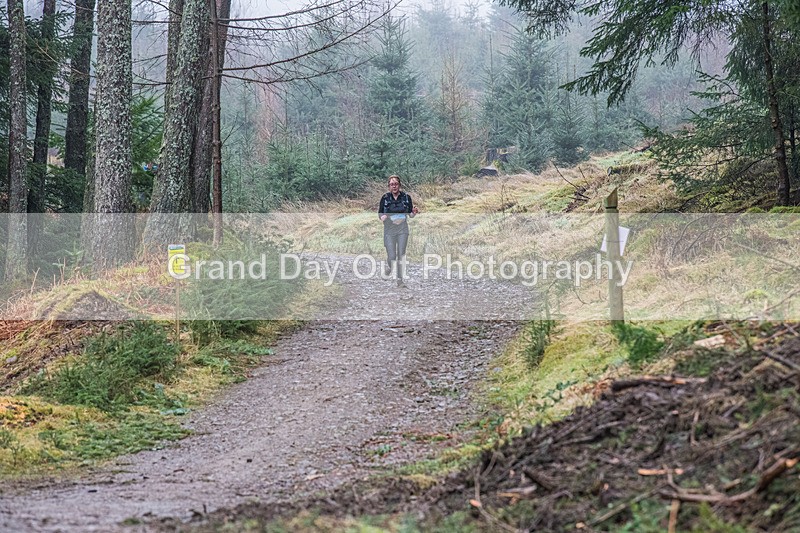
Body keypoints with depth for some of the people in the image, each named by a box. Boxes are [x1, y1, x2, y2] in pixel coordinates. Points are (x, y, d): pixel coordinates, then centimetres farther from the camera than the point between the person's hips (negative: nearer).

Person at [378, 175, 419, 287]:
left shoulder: (406, 197, -1)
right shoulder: (385, 198, -5)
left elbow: (410, 215, 8)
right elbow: (380, 215, -1)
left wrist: (414, 212, -14)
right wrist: (383, 217, -23)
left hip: (402, 230, 1)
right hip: (389, 230, -1)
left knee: (401, 255, -2)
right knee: (391, 256, -4)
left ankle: (400, 279, 7)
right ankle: (389, 267, 31)